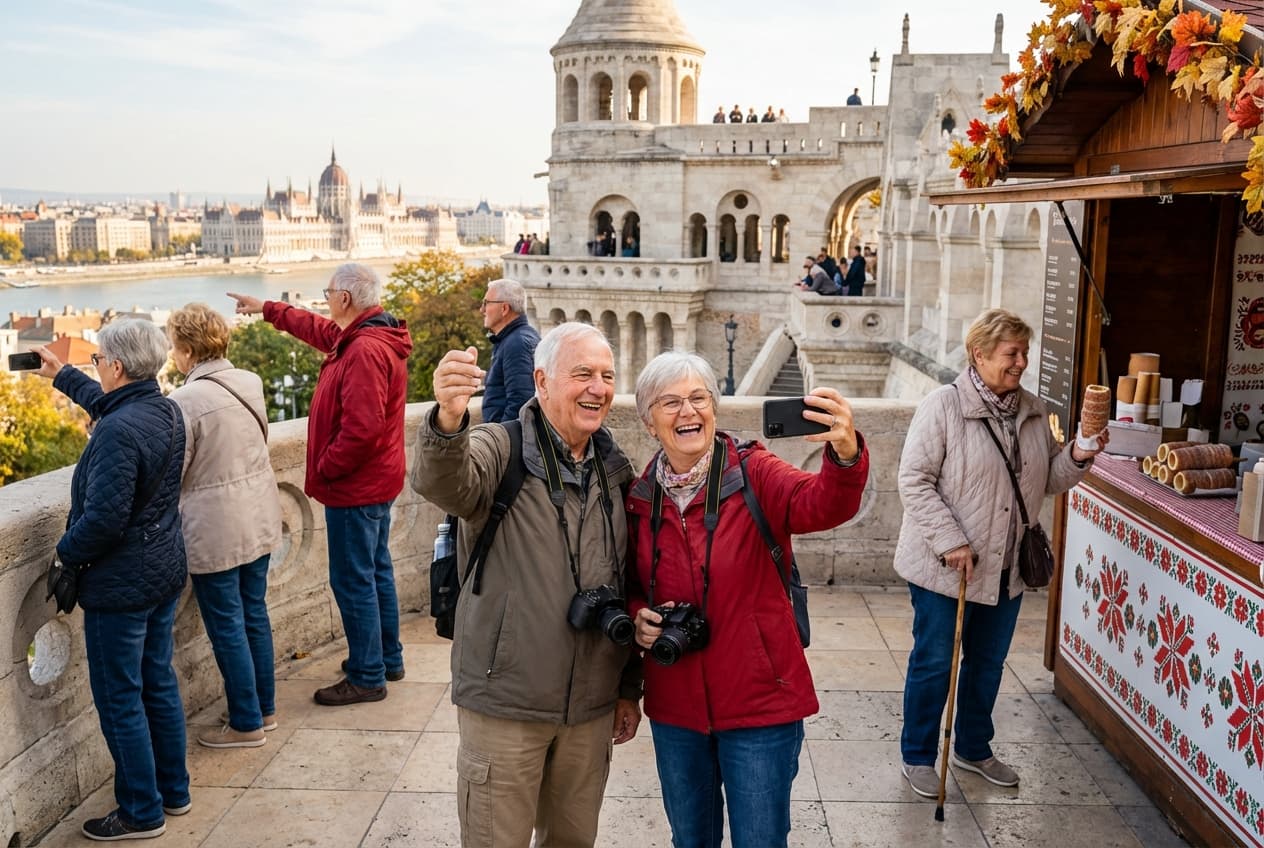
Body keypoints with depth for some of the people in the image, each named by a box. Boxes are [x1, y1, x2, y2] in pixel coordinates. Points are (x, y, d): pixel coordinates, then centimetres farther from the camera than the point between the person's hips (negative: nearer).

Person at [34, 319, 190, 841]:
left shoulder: (118, 432, -26)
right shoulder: (166, 411, 2)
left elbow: (104, 518, -27)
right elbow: (104, 402, 25)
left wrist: (67, 553, -9)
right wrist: (61, 375, 35)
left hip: (120, 584, -9)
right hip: (165, 573, 9)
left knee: (119, 699, 5)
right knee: (158, 682, 20)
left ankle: (142, 813, 18)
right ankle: (174, 791, 32)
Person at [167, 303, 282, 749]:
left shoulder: (185, 402, -20)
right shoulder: (250, 383, 0)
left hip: (215, 530, -7)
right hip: (259, 519, 7)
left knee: (227, 628, 6)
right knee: (255, 615, 18)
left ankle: (246, 724, 17)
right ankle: (264, 708, 31)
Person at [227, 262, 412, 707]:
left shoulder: (365, 350, -24)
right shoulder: (357, 337, 9)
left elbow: (362, 427, -31)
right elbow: (319, 328, 28)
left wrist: (324, 469, -18)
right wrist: (266, 308, 37)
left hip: (355, 487, -11)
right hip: (375, 482, 11)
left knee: (352, 581, -1)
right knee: (377, 571, 19)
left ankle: (367, 677, 9)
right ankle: (387, 658, 31)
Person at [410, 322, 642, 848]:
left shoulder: (616, 472, 6)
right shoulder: (500, 450, -11)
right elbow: (442, 484, -35)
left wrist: (629, 688, 15)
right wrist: (448, 420, -56)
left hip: (592, 706, 5)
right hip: (505, 704, -5)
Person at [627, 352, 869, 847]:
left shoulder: (753, 475, -11)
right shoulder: (640, 499, -1)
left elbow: (823, 506, -32)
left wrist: (845, 454, -52)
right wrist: (638, 617, -8)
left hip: (760, 701, -3)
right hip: (675, 707, 4)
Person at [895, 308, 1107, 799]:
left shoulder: (1033, 412, 6)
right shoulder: (943, 406, -14)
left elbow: (1048, 481, 13)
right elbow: (914, 481, -17)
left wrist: (1078, 458, -7)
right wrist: (950, 542, -22)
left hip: (1006, 569, 7)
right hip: (945, 569, -6)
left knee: (988, 664, 19)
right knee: (934, 664, 6)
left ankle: (973, 748, 39)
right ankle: (918, 757, 24)